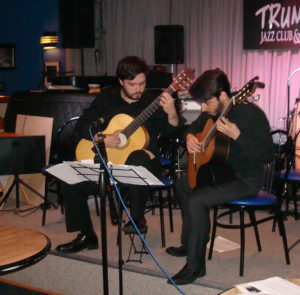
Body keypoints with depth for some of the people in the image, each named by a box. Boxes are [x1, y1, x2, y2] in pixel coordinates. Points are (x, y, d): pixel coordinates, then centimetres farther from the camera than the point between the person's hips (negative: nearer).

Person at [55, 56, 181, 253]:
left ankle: (138, 217, -18)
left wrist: (171, 113, -32)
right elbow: (82, 125, 7)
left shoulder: (153, 102, 1)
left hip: (142, 159, -3)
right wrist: (101, 139, -11)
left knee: (139, 160, -40)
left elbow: (172, 131, -11)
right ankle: (86, 236, 4)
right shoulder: (107, 99, 9)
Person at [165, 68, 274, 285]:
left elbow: (267, 156, -28)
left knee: (197, 201, -26)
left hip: (246, 180, -10)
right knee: (183, 184, 19)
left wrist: (236, 135, -37)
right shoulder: (213, 111, -1)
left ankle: (195, 265, -9)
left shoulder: (251, 114, -25)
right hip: (222, 170, 10)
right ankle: (191, 243, 32)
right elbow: (194, 128, 18)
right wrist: (189, 137, -6)